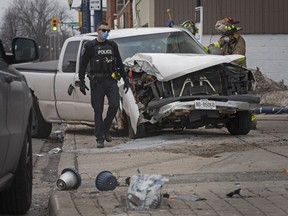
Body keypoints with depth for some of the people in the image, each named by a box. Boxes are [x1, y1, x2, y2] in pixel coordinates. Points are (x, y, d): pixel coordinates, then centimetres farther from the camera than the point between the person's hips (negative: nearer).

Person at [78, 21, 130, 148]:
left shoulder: (112, 45, 14)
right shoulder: (89, 46, 2)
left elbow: (119, 64, 21)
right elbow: (82, 65, 1)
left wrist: (125, 79, 17)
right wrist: (81, 82, -7)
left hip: (111, 80, 3)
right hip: (97, 82, -3)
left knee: (114, 105, -13)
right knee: (98, 110, 0)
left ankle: (105, 129, 10)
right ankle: (100, 138, 6)